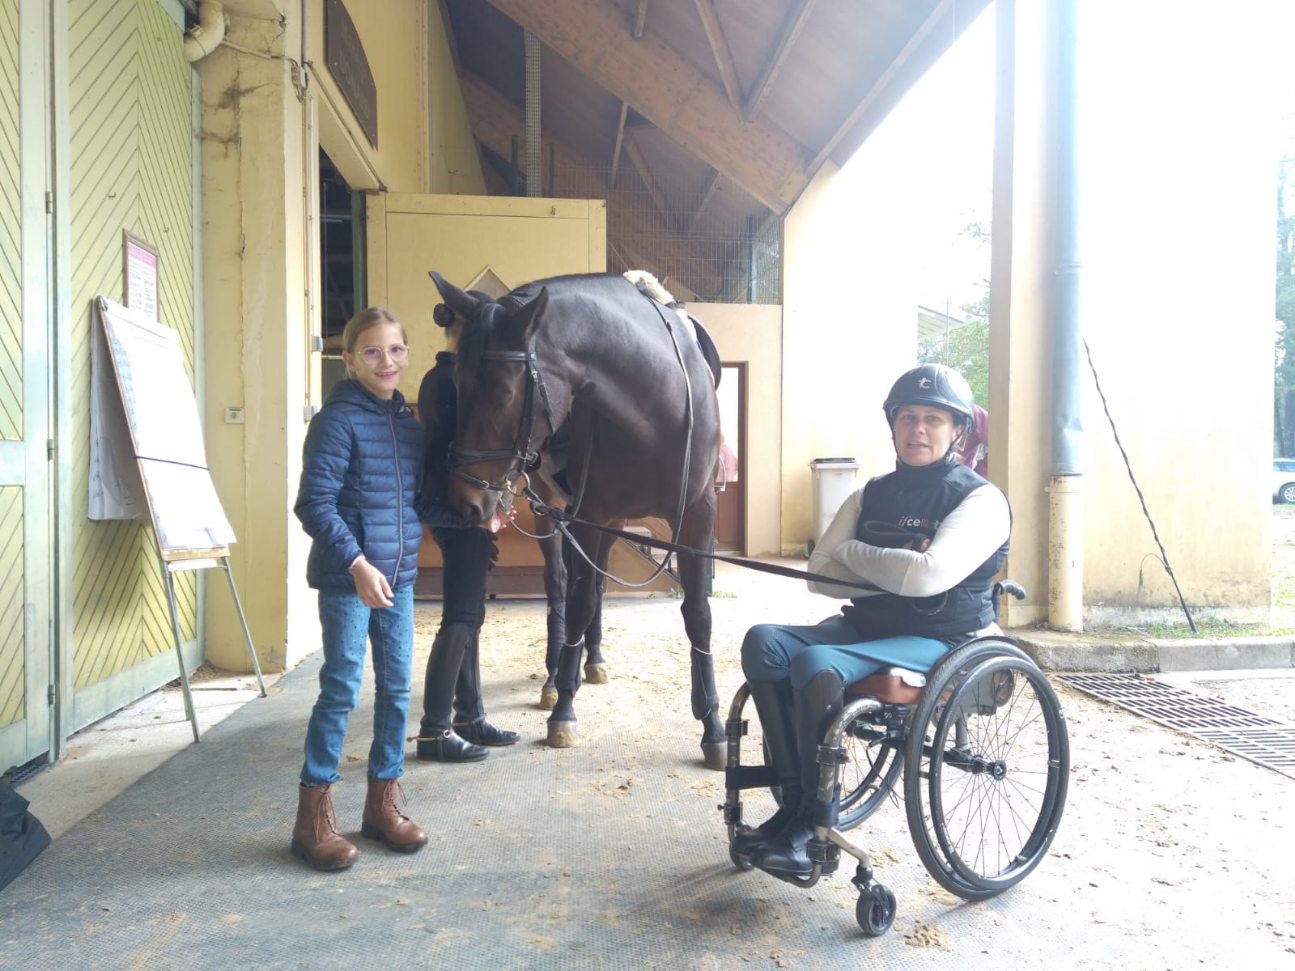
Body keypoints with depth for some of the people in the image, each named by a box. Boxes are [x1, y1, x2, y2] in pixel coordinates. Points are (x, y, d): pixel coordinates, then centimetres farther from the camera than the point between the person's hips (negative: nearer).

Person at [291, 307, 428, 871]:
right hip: (347, 577, -7)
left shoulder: (408, 420, 9)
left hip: (399, 575, 7)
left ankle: (383, 803, 26)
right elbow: (314, 503, -17)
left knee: (397, 687, 11)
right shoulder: (338, 419, -11)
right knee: (341, 690, 0)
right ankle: (314, 816, 15)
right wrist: (357, 563, -24)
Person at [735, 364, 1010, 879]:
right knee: (764, 642, -19)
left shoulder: (981, 500, -6)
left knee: (815, 664, -30)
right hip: (866, 627, 6)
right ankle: (794, 798, -14)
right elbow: (819, 574, 3)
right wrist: (895, 573, -12)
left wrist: (854, 553, -8)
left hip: (941, 642, -6)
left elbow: (928, 575, -24)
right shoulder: (871, 495, 10)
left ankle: (812, 822, -14)